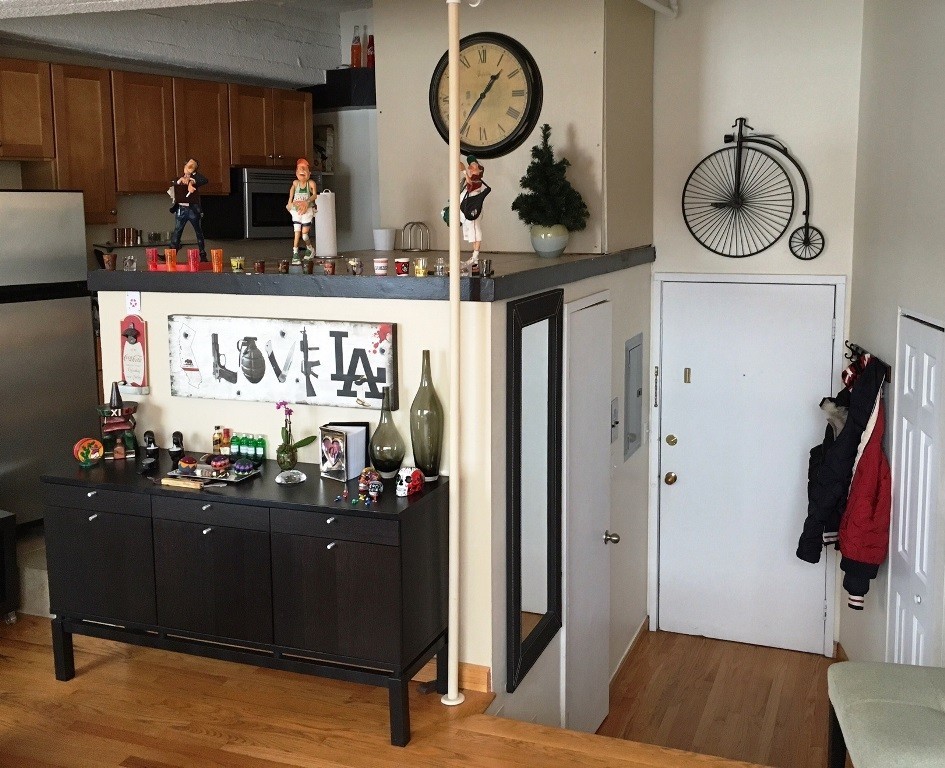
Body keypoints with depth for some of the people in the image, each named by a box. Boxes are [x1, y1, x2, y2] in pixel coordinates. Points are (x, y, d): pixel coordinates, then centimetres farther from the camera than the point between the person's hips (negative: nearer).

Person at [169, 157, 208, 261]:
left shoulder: (196, 176, 4)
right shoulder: (179, 177, 14)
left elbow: (204, 180, -15)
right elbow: (172, 186, 1)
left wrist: (192, 182, -23)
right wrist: (180, 180, -13)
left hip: (193, 209, -2)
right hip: (181, 209, 2)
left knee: (199, 232, 5)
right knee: (177, 232, 1)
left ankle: (203, 256, 11)